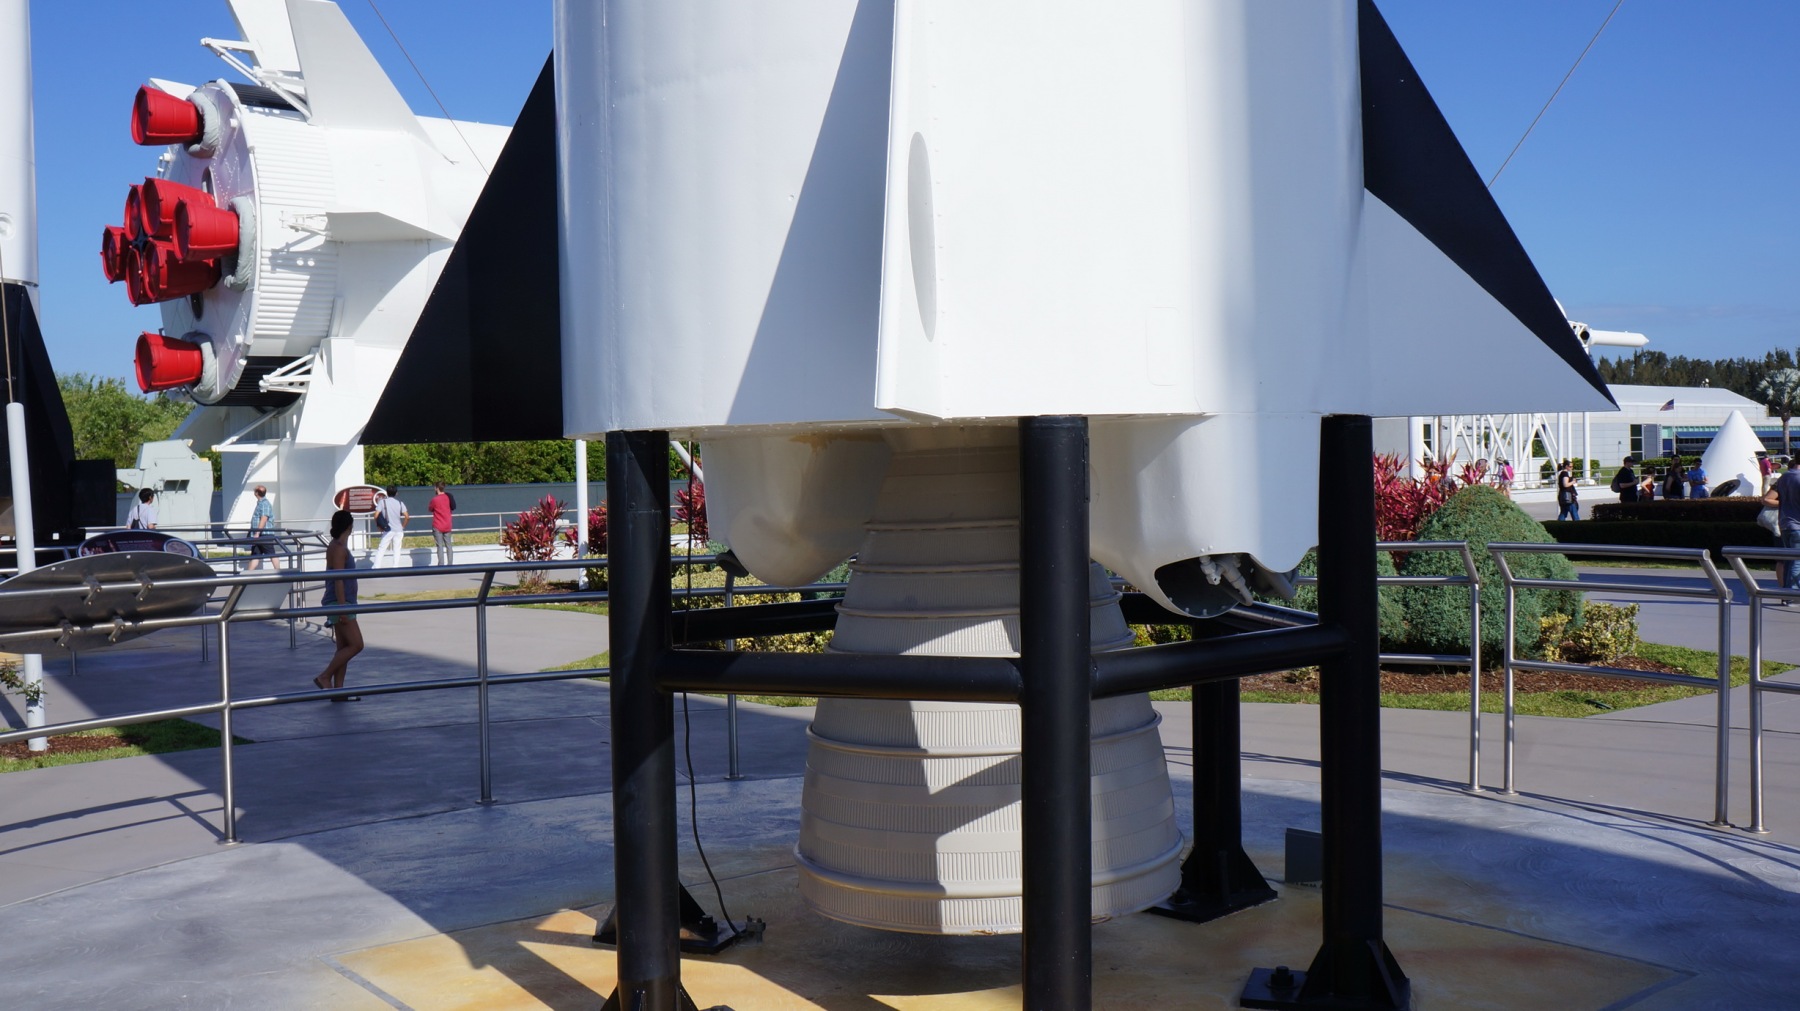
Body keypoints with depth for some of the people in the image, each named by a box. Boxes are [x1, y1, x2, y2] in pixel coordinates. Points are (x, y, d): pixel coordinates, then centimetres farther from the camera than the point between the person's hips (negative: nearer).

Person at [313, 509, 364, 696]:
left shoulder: (336, 547, 15)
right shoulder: (339, 549, -14)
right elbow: (338, 580, -19)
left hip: (342, 604, 10)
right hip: (340, 603, -10)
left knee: (344, 647, 10)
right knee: (356, 645, -10)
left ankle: (338, 690, 11)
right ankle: (324, 677, -5)